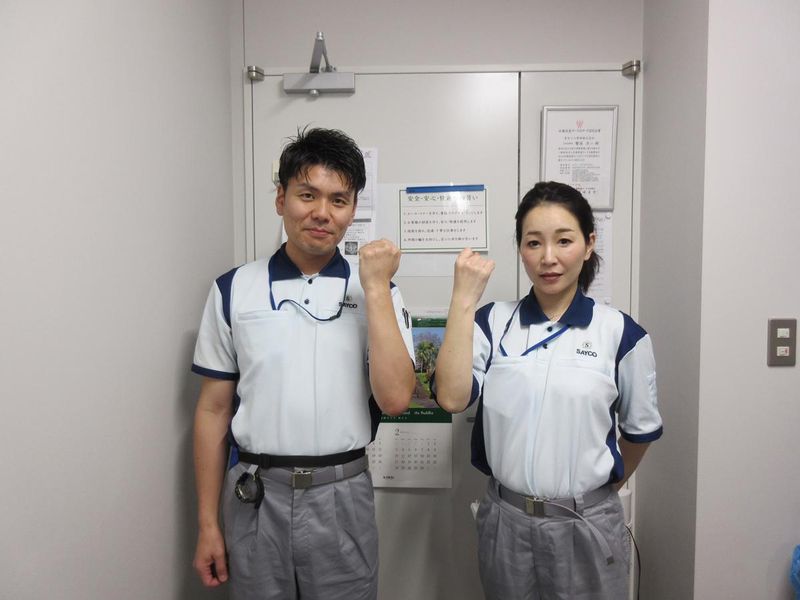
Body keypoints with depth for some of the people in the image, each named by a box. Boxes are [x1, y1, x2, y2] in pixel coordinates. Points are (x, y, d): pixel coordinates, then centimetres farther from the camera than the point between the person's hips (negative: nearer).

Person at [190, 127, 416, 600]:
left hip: (342, 496, 0)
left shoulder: (377, 293, -3)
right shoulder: (233, 290, -2)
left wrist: (375, 288, -18)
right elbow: (214, 410, 2)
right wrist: (208, 523, 3)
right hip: (255, 496, 1)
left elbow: (395, 399, -15)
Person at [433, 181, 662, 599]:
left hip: (587, 526, -1)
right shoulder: (493, 322, -4)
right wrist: (464, 298, -18)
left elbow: (640, 430, 6)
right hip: (505, 522, 1)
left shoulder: (621, 332, -6)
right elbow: (452, 397, -19)